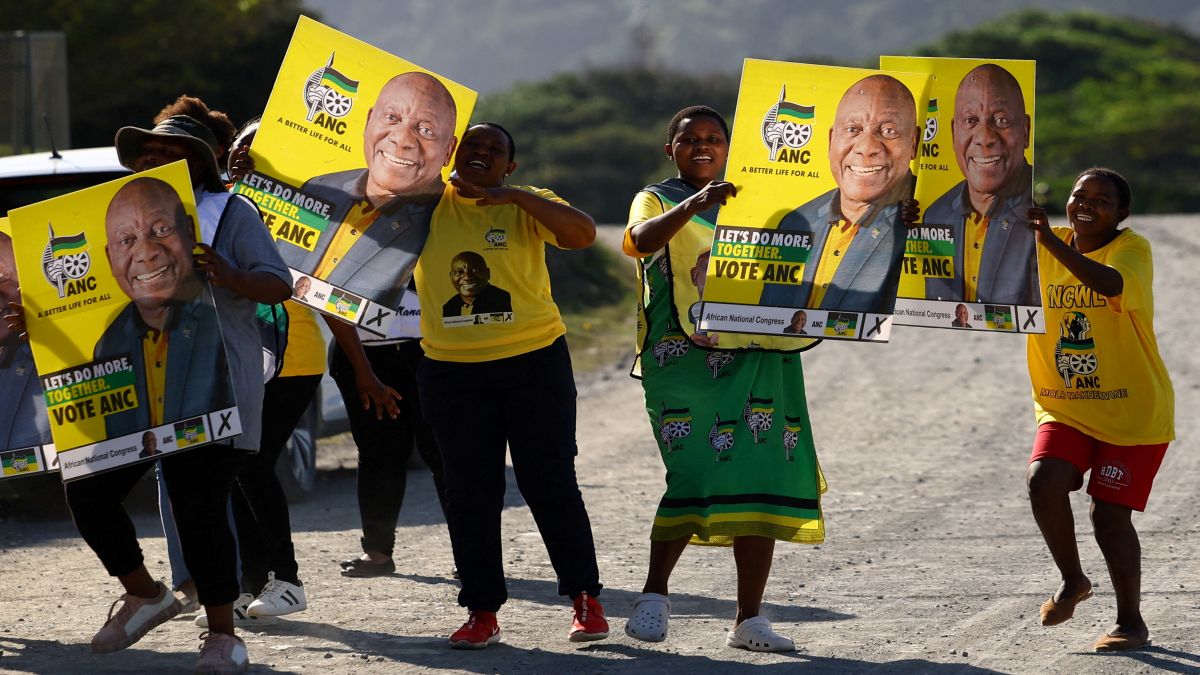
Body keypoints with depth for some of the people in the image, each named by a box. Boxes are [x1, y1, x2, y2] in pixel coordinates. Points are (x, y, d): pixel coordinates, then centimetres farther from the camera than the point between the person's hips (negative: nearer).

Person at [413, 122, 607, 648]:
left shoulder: (526, 206, -1)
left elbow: (583, 233, -18)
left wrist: (516, 196, -24)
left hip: (534, 362, -2)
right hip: (452, 370, 2)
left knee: (551, 483, 0)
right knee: (469, 492, 3)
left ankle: (586, 599, 11)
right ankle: (482, 611, 9)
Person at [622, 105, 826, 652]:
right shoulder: (657, 200, 7)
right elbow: (644, 239, -17)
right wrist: (693, 205, -34)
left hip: (756, 359, 4)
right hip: (683, 356, -4)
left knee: (760, 481, -2)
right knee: (696, 476, -17)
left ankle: (748, 620, 2)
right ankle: (654, 595, 0)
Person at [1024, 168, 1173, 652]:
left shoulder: (1132, 249, -14)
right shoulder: (1043, 251, 4)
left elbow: (1110, 284, -36)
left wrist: (1051, 242, -47)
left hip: (1133, 414, -4)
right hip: (1064, 409, 4)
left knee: (1109, 513, -8)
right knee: (1043, 480, -19)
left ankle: (1131, 622, 10)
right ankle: (1072, 581, 5)